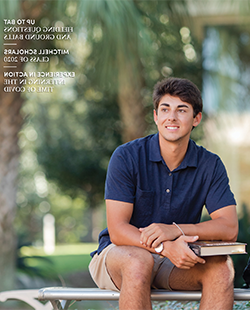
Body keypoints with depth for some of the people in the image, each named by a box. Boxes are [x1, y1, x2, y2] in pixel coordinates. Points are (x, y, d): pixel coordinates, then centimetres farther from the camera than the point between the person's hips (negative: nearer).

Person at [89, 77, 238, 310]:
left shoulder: (210, 165, -2)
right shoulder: (127, 157, -12)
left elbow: (229, 228, -11)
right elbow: (117, 231, -17)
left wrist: (176, 230, -28)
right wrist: (165, 247, -36)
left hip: (174, 261, 3)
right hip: (119, 255, -3)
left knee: (221, 266, -26)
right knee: (139, 261, -37)